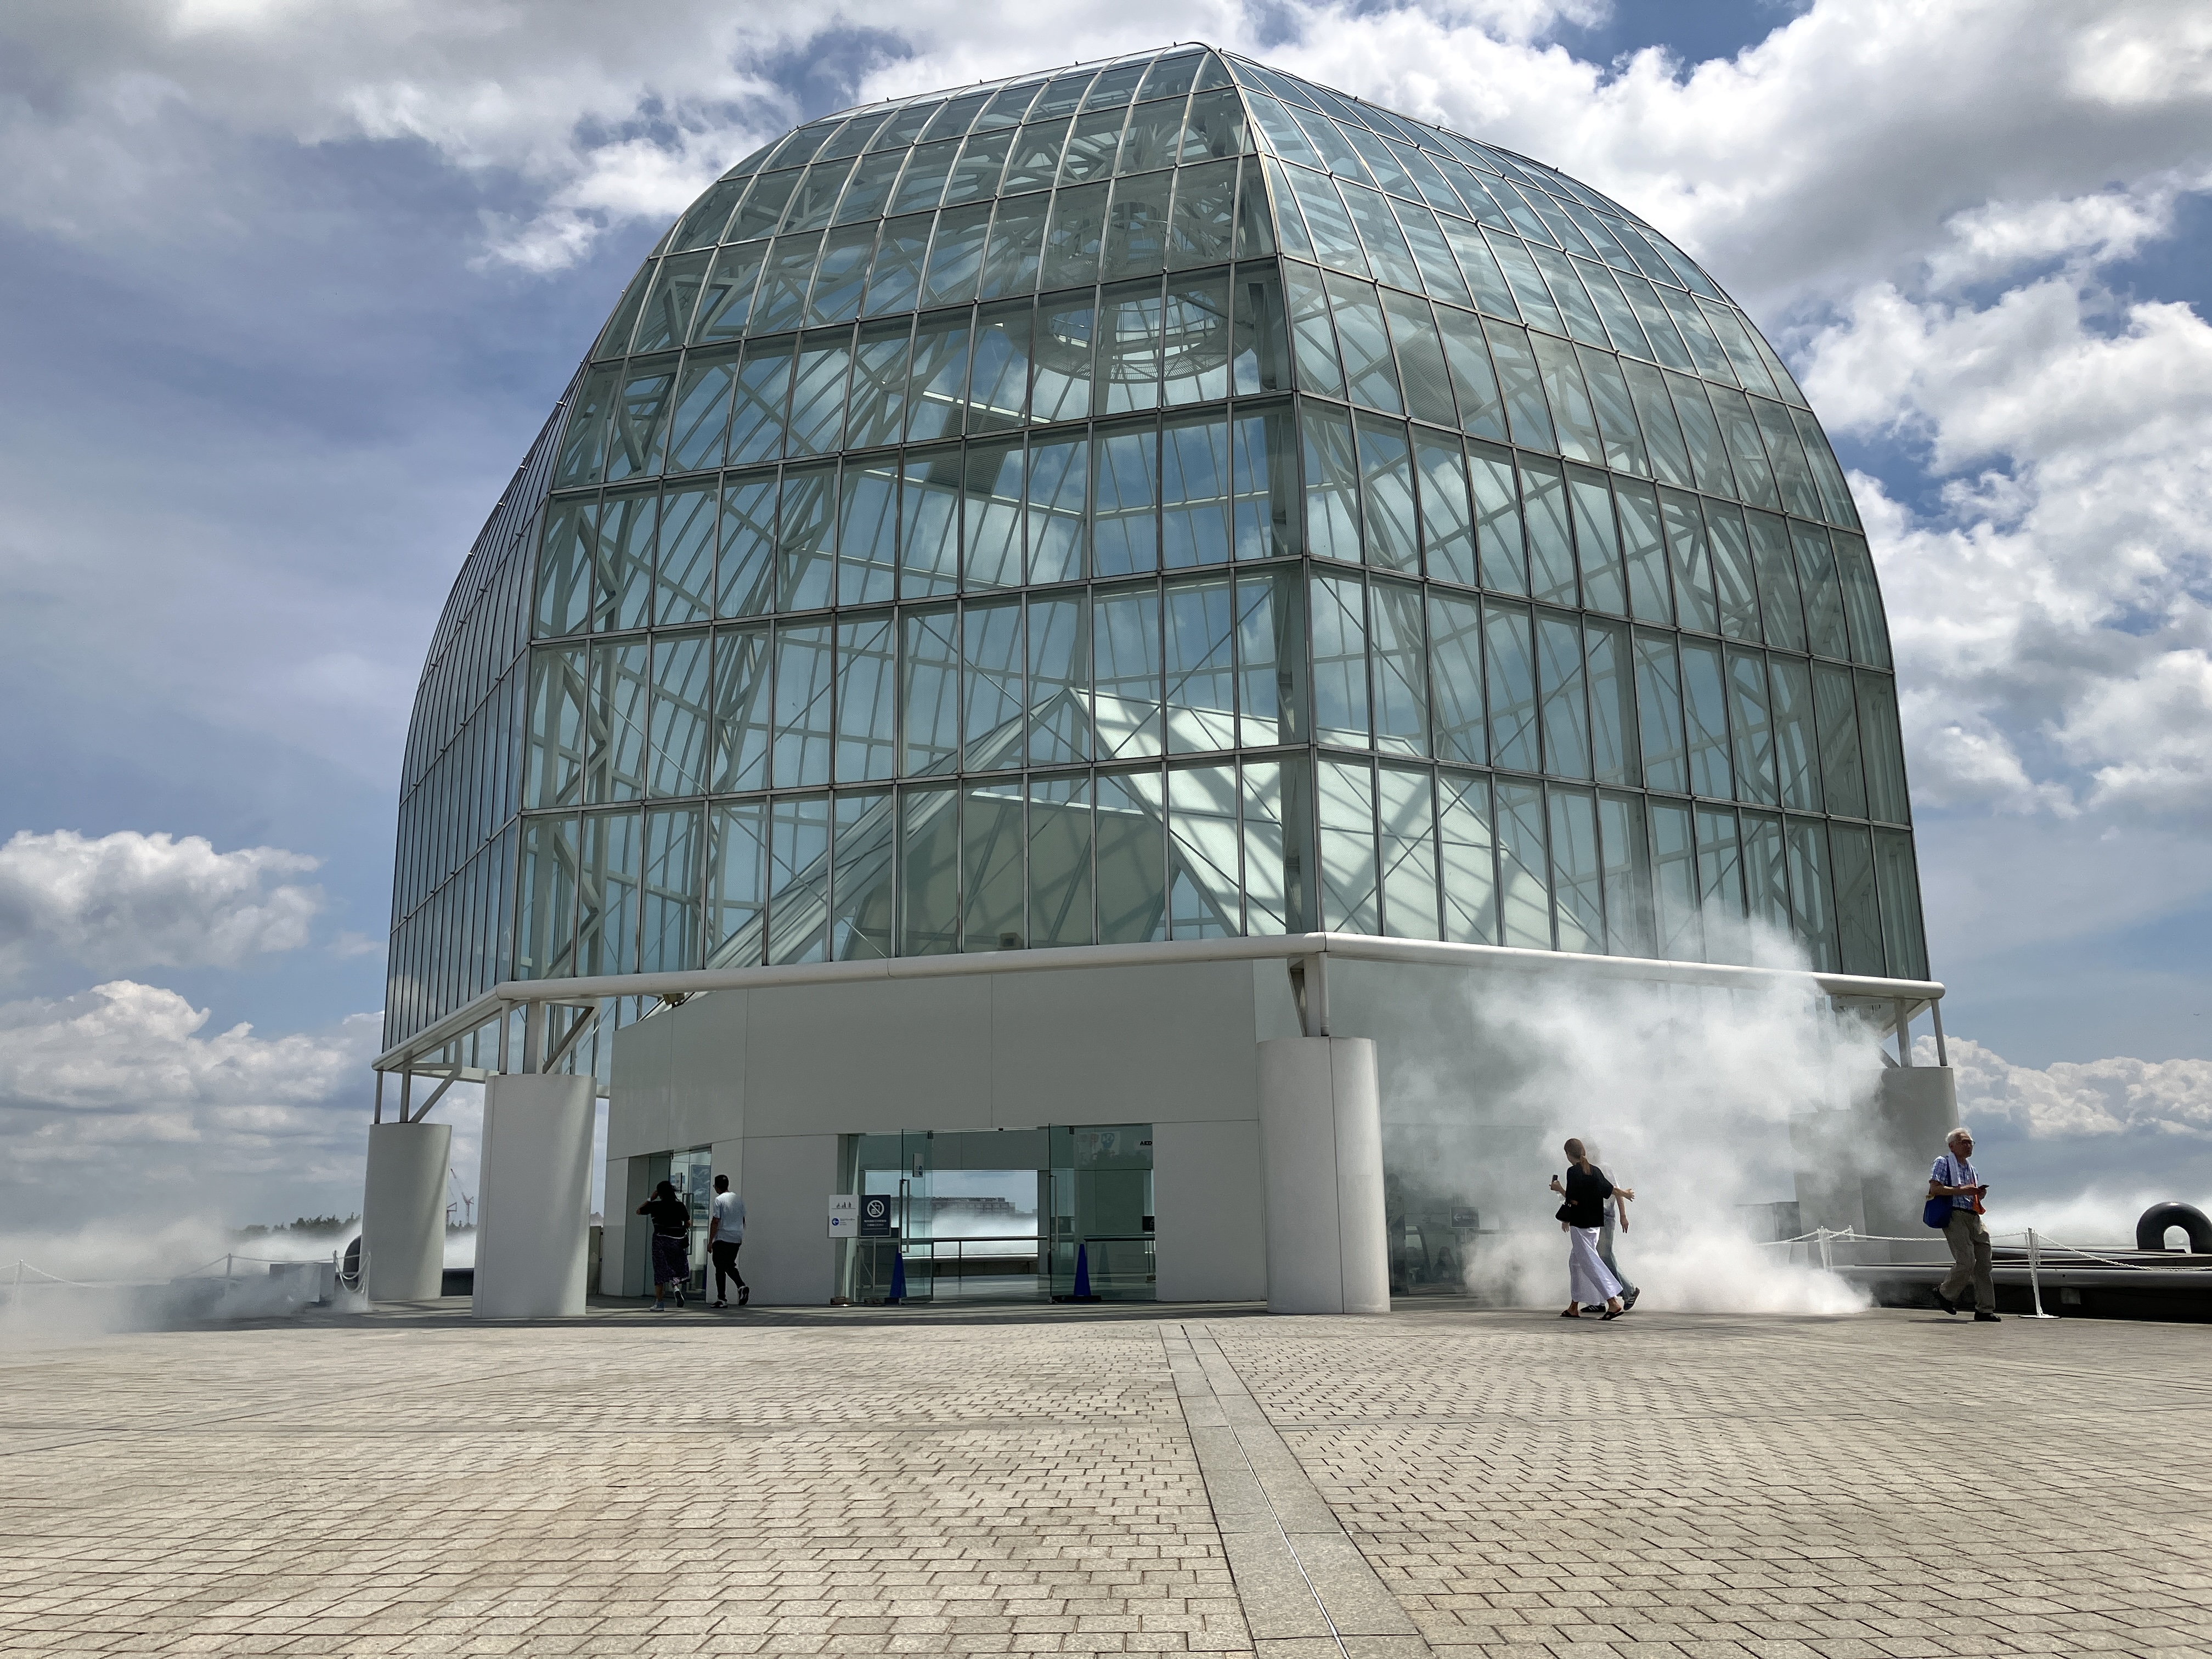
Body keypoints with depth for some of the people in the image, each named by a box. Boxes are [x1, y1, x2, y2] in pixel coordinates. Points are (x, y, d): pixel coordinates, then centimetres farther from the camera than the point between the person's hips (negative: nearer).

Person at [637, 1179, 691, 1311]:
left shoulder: (655, 1205, -4)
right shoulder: (680, 1205, 0)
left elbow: (639, 1211, 12)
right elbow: (688, 1223, 3)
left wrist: (651, 1198, 12)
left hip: (661, 1240, -1)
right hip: (678, 1241, 1)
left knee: (660, 1271, 5)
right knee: (678, 1269, 16)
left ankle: (659, 1303, 3)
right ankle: (676, 1286, -15)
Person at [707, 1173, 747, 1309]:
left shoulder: (719, 1200, -10)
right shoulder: (739, 1199, 11)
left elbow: (715, 1222, -12)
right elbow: (743, 1220, 17)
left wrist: (710, 1242, -8)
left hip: (722, 1239, -6)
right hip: (737, 1239, 6)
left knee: (720, 1269, 2)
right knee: (730, 1266, 18)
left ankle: (722, 1299, 2)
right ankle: (742, 1286, -5)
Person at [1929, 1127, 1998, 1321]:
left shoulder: (1970, 1168, 24)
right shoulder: (1943, 1163, 1)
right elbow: (1934, 1189, -12)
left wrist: (1978, 1193, 7)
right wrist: (1962, 1190, -17)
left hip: (1974, 1218, 8)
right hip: (1955, 1216, -8)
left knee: (1983, 1264, 2)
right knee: (1966, 1262, -15)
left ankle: (1985, 1310, 6)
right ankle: (1945, 1294, 7)